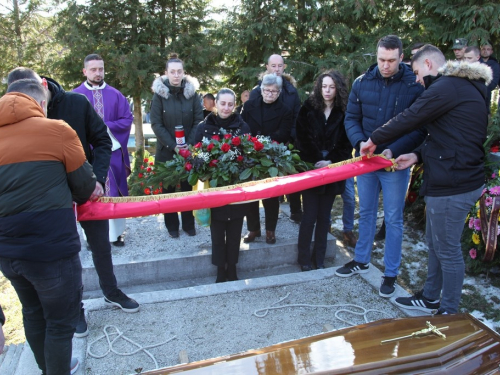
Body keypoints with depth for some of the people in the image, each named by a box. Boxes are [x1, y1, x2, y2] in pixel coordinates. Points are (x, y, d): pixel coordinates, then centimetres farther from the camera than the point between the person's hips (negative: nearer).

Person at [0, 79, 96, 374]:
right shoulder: (57, 130, -7)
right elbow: (85, 186, 1)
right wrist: (74, 196, 22)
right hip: (50, 247, -6)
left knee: (33, 313, 26)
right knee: (60, 322, 11)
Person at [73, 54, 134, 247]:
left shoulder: (115, 95, 7)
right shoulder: (76, 95, 2)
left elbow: (128, 119, 1)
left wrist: (107, 126, -13)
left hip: (113, 150, 1)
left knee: (114, 193, 6)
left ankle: (116, 233, 16)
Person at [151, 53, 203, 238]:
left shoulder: (191, 92, 1)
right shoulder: (159, 93, -3)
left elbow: (199, 120, -1)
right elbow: (156, 124, -7)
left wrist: (190, 144, -13)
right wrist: (172, 145, -15)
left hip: (189, 150, 1)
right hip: (166, 151, -1)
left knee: (188, 187, 8)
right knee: (168, 189, 7)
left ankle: (188, 224, 21)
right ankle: (172, 226, 20)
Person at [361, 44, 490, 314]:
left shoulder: (447, 87, -17)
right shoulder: (465, 87, 16)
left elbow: (408, 119, -16)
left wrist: (374, 140, -2)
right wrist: (418, 155, 6)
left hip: (453, 185, -10)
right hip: (458, 178, 10)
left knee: (447, 250, 3)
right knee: (435, 243, 20)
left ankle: (449, 312, 20)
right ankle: (429, 298, 36)